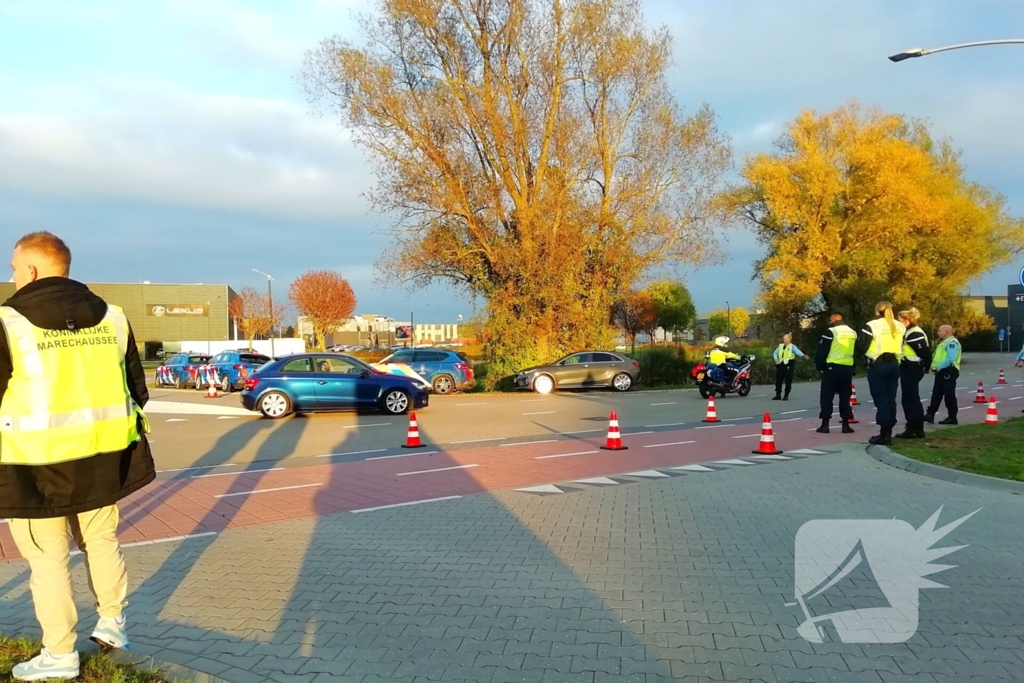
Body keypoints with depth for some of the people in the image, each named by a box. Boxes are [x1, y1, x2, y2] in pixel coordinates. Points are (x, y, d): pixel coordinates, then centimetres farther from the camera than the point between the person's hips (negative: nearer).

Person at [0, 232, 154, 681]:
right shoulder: (112, 318, 5)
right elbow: (137, 388, 10)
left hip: (38, 464, -5)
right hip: (101, 458, 5)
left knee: (48, 559, 8)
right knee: (101, 542, 21)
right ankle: (112, 624, 34)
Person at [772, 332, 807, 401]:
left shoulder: (792, 346, -3)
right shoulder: (780, 346, 13)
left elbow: (797, 351, -21)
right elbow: (775, 353, 17)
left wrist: (803, 356, -41)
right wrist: (776, 359, -4)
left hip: (789, 365, -5)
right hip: (780, 365, 5)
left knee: (788, 381, -3)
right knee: (778, 380, 7)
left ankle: (786, 395, 7)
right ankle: (778, 395, 18)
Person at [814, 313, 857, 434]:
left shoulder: (831, 332, -8)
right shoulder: (853, 333, 12)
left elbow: (821, 352, -9)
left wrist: (820, 366, 2)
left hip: (832, 368, -5)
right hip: (848, 368, 5)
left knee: (827, 396, 1)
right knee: (845, 397, 11)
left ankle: (825, 425, 0)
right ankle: (846, 425, 9)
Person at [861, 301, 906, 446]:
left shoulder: (872, 325, -7)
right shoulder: (900, 326, 12)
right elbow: (903, 346, 13)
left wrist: (869, 357, 7)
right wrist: (897, 359, 17)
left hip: (877, 365, -5)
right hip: (894, 365, 5)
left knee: (880, 399, -3)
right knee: (891, 399, 9)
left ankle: (883, 434, -4)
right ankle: (888, 433, 12)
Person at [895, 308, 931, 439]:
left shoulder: (914, 334, -18)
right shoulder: (910, 332, 14)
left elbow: (925, 353, -21)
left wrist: (925, 367, -9)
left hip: (911, 370, -11)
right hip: (909, 369, 11)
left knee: (910, 399, -6)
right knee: (911, 399, 14)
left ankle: (915, 429, -1)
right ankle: (916, 428, 21)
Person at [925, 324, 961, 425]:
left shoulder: (952, 342, -13)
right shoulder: (943, 342, 20)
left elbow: (950, 359, -24)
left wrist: (939, 367, -19)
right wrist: (934, 366, 8)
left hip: (948, 372, -10)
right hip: (941, 372, 10)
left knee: (949, 395, -4)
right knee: (936, 394, 9)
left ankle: (952, 417, 3)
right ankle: (930, 414, 11)